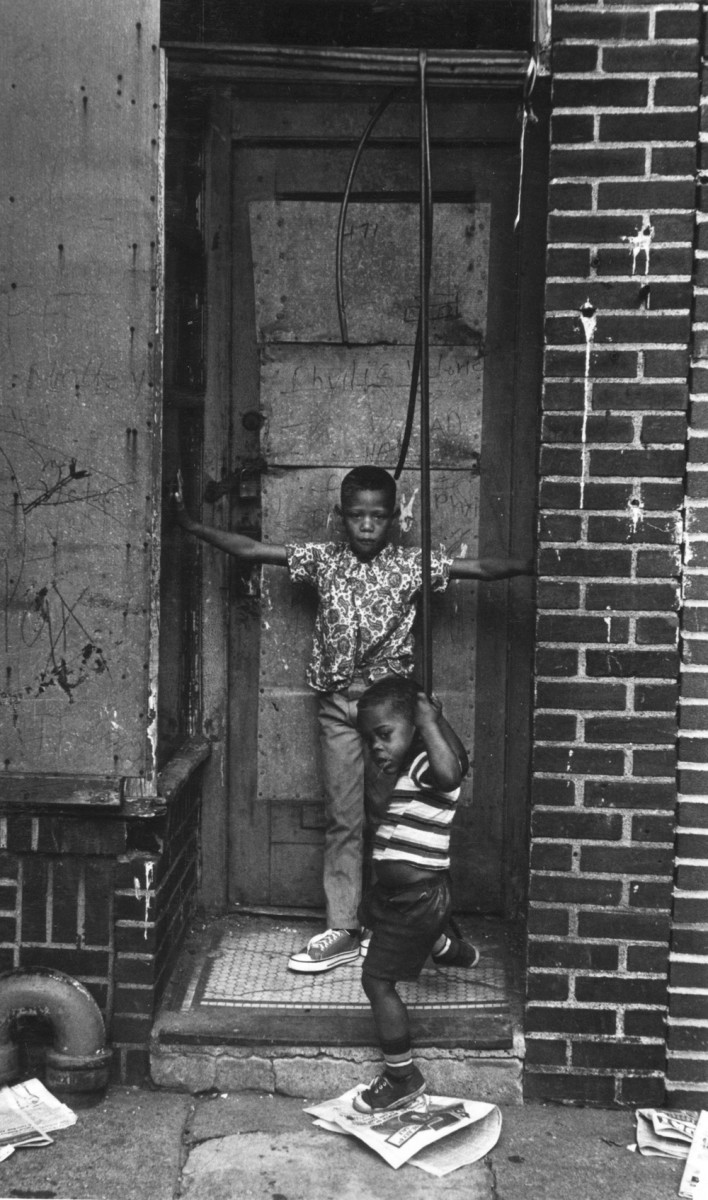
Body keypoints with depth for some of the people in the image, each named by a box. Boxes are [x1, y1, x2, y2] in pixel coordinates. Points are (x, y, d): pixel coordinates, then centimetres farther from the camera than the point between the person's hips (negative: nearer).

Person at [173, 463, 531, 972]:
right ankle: (342, 932, 11)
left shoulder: (411, 564, -2)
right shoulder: (323, 559, 3)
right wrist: (194, 525, 1)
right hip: (338, 705, 2)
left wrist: (530, 565, -21)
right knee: (342, 819, 5)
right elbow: (251, 550, 4)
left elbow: (480, 567, -9)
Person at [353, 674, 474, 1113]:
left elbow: (449, 771, -49)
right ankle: (453, 950, 60)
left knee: (377, 980, -6)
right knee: (371, 912, 40)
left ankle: (403, 1078, 9)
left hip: (418, 897, -11)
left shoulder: (427, 766, -24)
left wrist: (429, 720, -38)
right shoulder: (408, 768, 5)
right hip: (397, 892, 11)